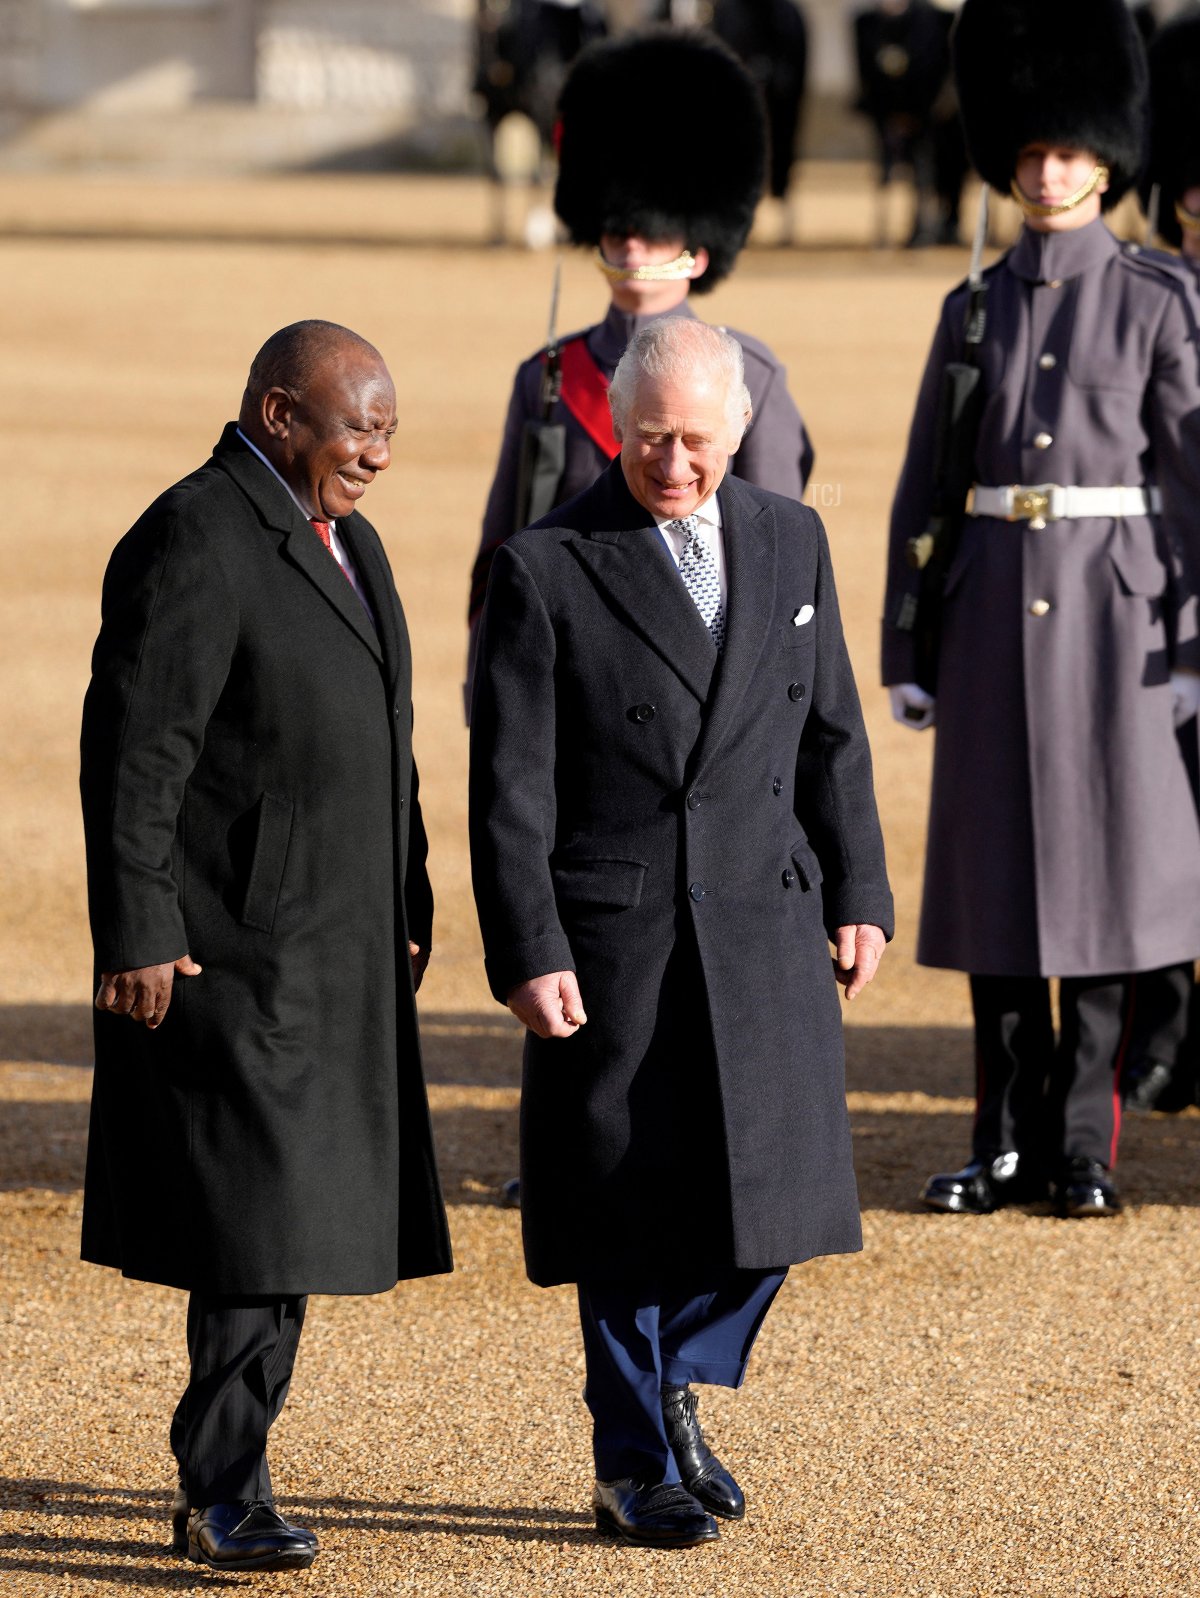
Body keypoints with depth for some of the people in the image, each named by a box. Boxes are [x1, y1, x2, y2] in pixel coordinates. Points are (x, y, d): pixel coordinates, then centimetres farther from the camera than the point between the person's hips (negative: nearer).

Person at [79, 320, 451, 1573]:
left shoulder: (340, 538, 15)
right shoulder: (194, 542, -14)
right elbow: (134, 752, -18)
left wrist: (406, 909, 19)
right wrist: (138, 940, -21)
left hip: (334, 953, 9)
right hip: (235, 950, -9)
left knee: (290, 1220, 10)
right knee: (255, 1219, -9)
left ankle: (217, 1481, 17)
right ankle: (226, 1488, -2)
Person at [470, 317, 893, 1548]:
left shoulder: (791, 543, 7)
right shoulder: (544, 571, -8)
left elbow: (830, 736, 12)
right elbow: (509, 783, -8)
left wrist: (858, 894, 8)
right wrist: (526, 951, -13)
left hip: (766, 929, 4)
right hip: (613, 938, -4)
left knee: (772, 1192, 5)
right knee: (632, 1212, 3)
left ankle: (677, 1386, 29)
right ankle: (634, 1468, 17)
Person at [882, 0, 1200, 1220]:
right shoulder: (974, 312, 10)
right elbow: (923, 490, 11)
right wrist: (908, 651, 7)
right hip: (993, 603, 3)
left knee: (1102, 858, -1)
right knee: (995, 865, 4)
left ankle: (1085, 1148, 6)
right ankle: (1008, 1144, 11)